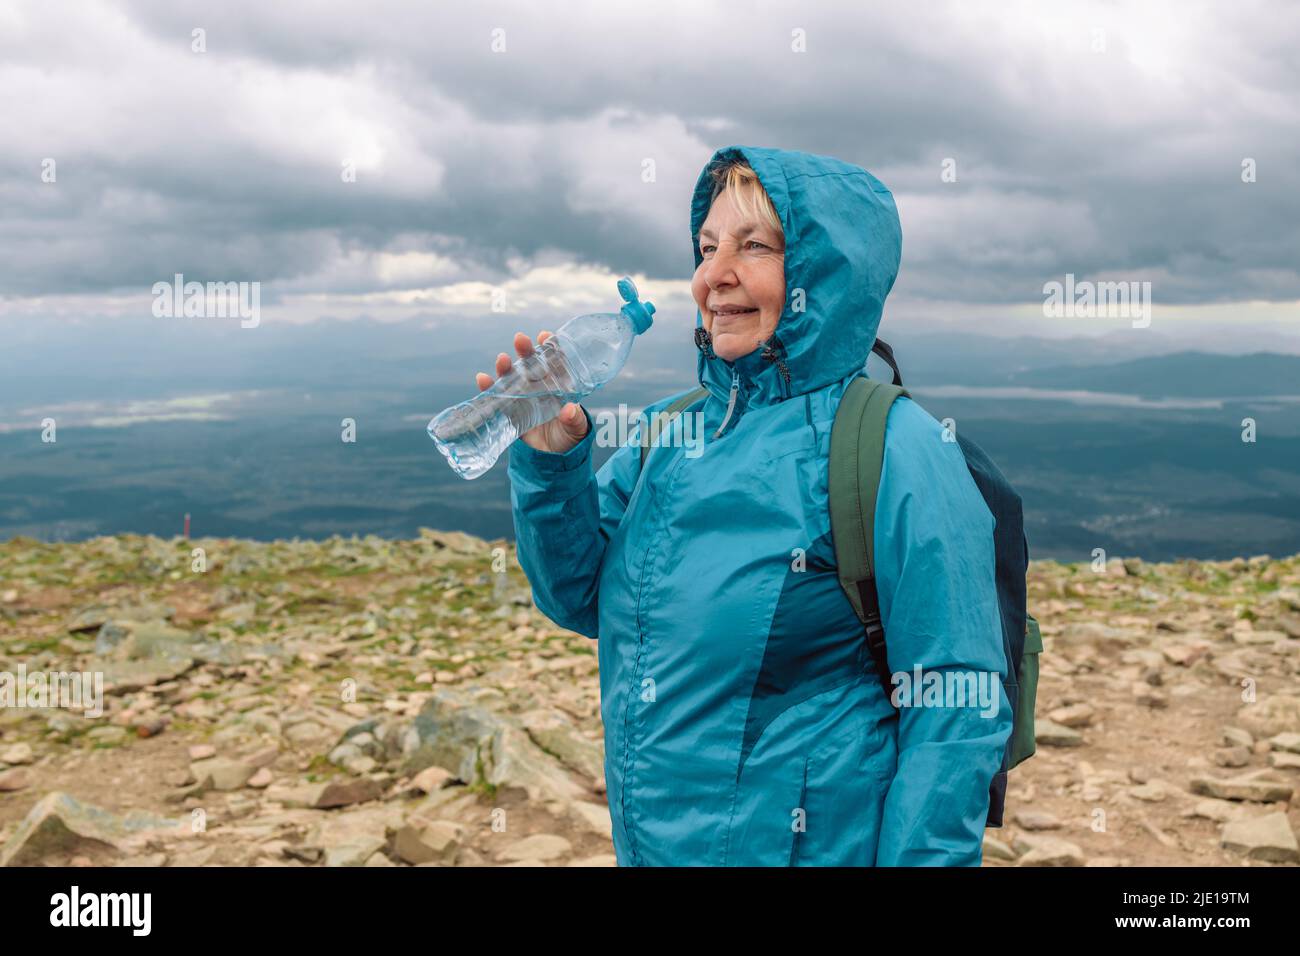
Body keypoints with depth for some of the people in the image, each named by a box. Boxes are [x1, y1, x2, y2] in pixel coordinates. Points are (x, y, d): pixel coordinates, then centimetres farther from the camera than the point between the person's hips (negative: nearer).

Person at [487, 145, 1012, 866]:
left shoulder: (896, 455, -17)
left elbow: (955, 711, -16)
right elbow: (583, 598, 6)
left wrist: (920, 858, -18)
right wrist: (549, 462, -8)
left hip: (808, 845, -6)